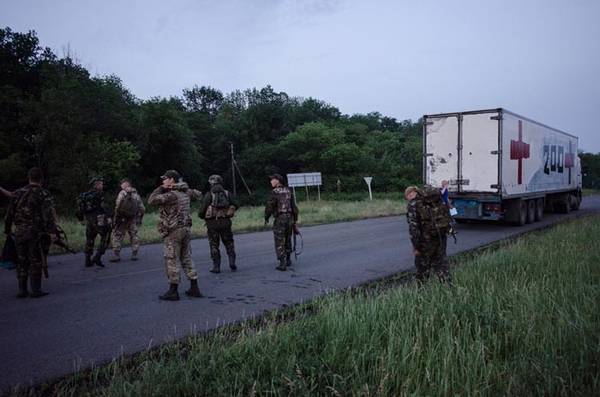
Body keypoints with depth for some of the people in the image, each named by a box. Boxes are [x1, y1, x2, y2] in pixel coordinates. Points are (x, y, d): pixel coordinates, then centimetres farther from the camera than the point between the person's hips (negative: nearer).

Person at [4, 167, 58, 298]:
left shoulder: (18, 193, 10)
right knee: (36, 262, 2)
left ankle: (22, 290, 16)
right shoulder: (44, 194, -4)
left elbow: (9, 213, 13)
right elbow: (49, 214, -15)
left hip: (19, 232, 4)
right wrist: (52, 231, -19)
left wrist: (7, 229, 22)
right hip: (35, 232, -4)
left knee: (22, 262, 12)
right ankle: (36, 290, 2)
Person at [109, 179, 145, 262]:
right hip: (133, 220, 4)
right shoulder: (136, 195, 5)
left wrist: (116, 218, -9)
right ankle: (134, 254, 11)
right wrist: (139, 219, 17)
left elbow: (118, 206, -17)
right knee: (134, 236, 13)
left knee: (117, 236, 4)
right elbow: (142, 209, 7)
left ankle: (116, 255, 2)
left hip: (122, 220, -4)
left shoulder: (122, 193, -10)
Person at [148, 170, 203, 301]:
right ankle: (194, 288, 15)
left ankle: (173, 291, 4)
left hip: (173, 231, -8)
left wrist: (161, 188, -11)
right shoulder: (186, 192, 8)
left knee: (171, 260, 0)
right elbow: (198, 195, 27)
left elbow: (151, 200, -22)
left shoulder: (171, 194, -17)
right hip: (186, 229, 8)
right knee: (186, 258, 14)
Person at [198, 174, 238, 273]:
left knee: (214, 245, 8)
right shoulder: (227, 193, 3)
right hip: (225, 222, 2)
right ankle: (232, 262, 5)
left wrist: (202, 216, 13)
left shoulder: (208, 195, -6)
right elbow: (235, 206, 3)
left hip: (212, 223, -2)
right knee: (229, 243, 17)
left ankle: (216, 267, 9)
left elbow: (202, 210, -9)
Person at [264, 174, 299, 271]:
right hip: (289, 218, 6)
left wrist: (266, 218, 1)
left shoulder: (275, 192, -11)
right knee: (287, 240, 20)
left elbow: (269, 206, -14)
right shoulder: (288, 191, 8)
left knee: (279, 242, 0)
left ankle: (282, 264, -5)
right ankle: (288, 260, 31)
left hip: (279, 219, -6)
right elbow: (294, 206, 8)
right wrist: (295, 219, 14)